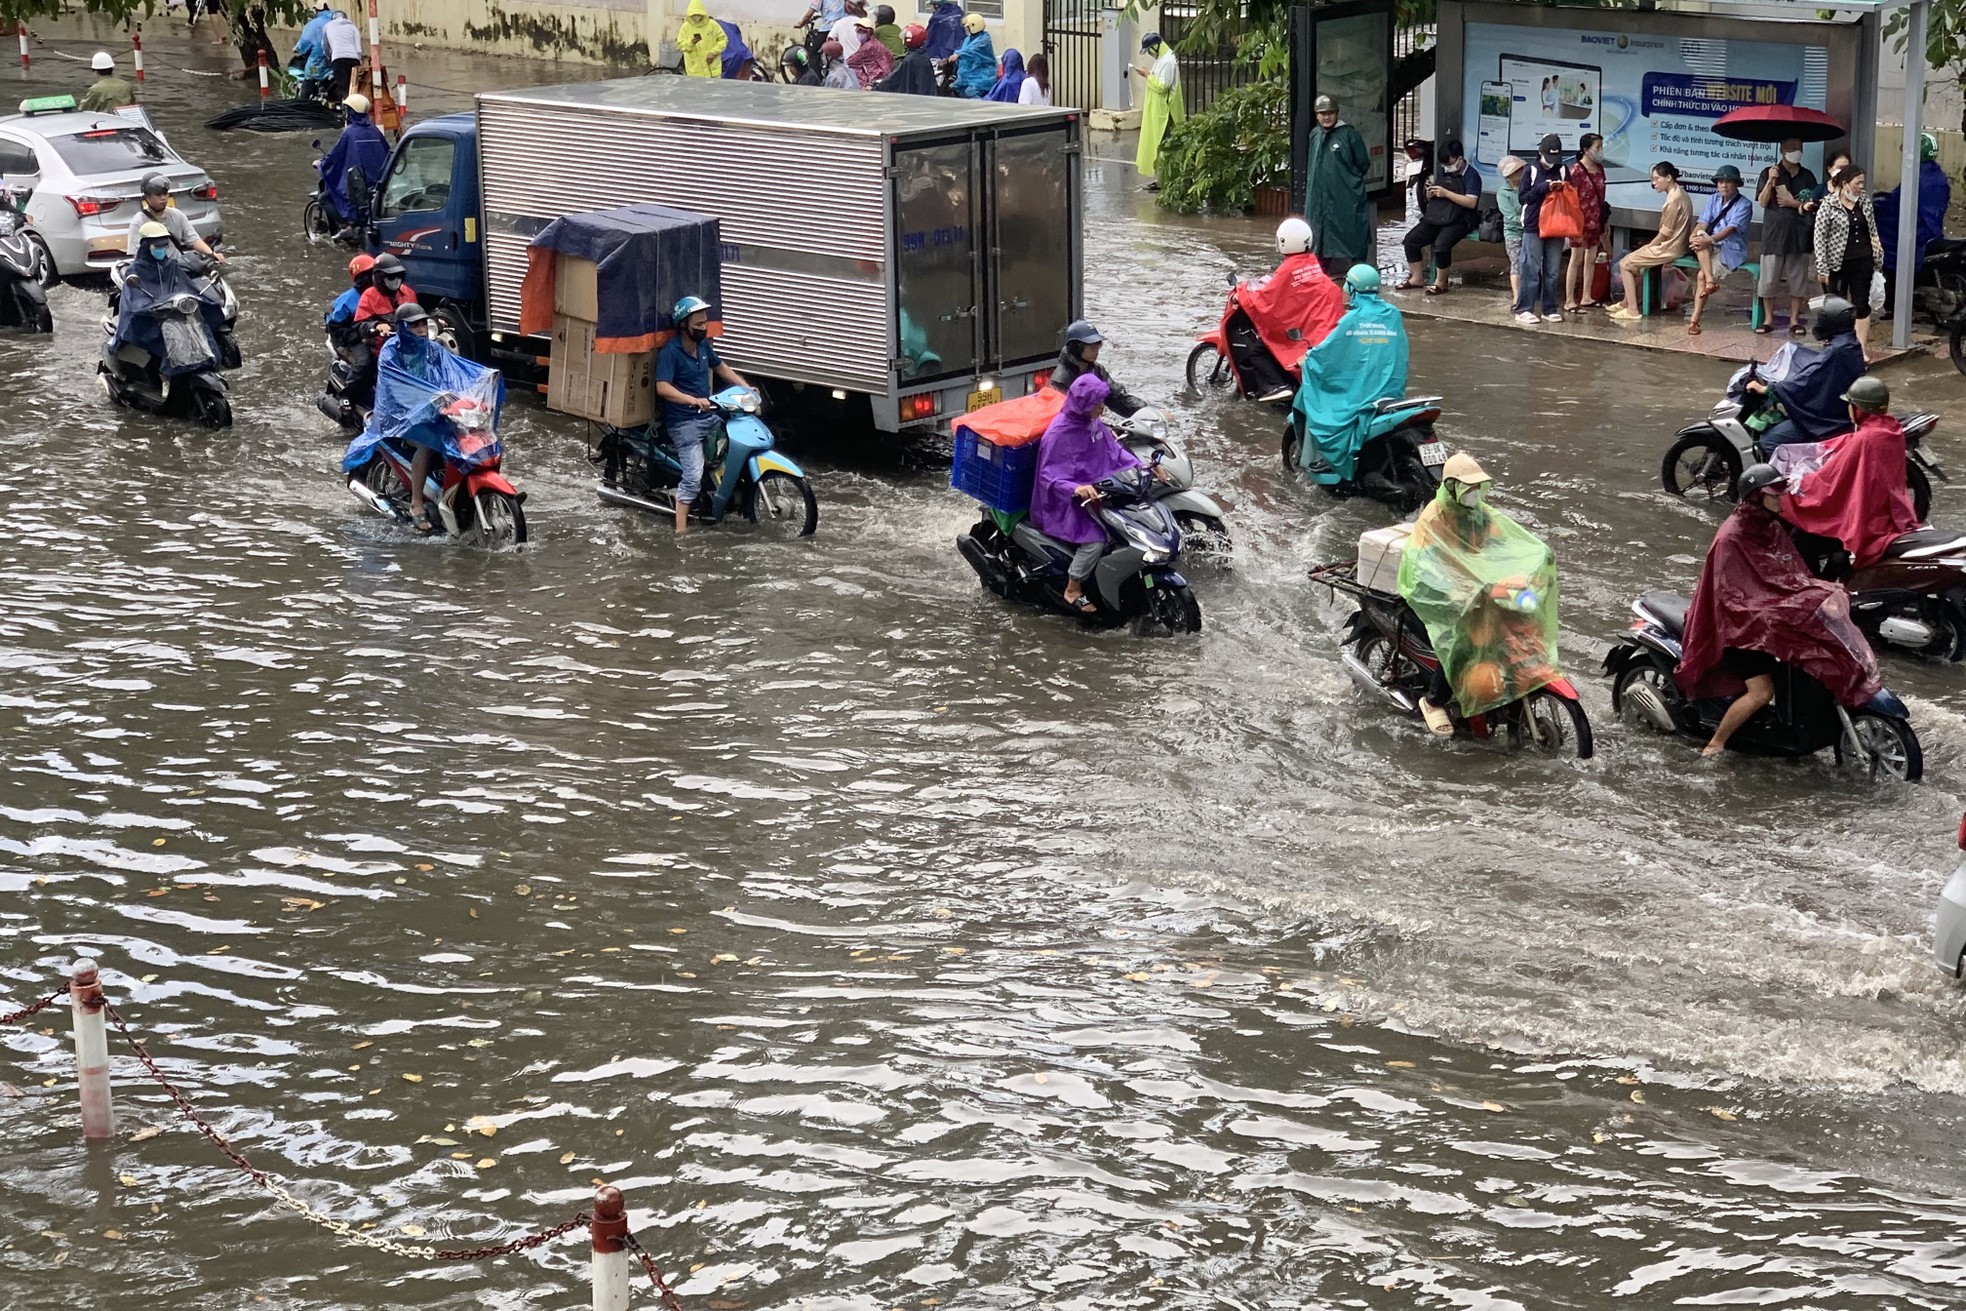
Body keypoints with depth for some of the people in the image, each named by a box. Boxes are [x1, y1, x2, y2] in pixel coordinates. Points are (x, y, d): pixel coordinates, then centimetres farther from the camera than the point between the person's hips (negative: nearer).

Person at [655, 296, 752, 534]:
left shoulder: (703, 344, 8)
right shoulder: (670, 351, -16)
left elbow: (720, 367, 25)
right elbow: (662, 388, -26)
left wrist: (745, 387, 13)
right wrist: (694, 401, -37)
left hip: (709, 416, 8)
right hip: (684, 423, -8)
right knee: (694, 477, -16)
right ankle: (681, 529, -12)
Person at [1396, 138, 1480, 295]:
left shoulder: (1471, 175, -6)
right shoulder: (1442, 171, 16)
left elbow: (1471, 202, -18)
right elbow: (1430, 199, 26)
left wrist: (1446, 193, -19)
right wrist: (1430, 193, 0)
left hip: (1458, 221, -7)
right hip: (1434, 217, 7)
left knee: (1441, 244, -33)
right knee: (1410, 240, -9)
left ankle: (1440, 282, -15)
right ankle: (1417, 278, 1)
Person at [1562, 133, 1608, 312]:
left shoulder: (1599, 169, 9)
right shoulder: (1575, 171, -15)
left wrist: (1605, 221, 17)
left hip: (1595, 222, 8)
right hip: (1581, 222, -8)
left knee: (1591, 259, 12)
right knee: (1576, 260, -4)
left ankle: (1586, 298, 20)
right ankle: (1569, 301, 0)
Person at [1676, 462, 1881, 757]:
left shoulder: (1774, 529, 6)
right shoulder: (1732, 537, -20)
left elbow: (1795, 573, 5)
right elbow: (1732, 594, -25)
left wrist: (1823, 591, -14)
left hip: (1771, 614, 9)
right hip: (1740, 621, -9)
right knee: (1761, 691, -20)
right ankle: (1714, 745, -5)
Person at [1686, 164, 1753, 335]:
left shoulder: (1744, 204, -6)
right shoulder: (1713, 199, 12)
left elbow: (1730, 229, -20)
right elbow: (1703, 222, -1)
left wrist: (1709, 240, -35)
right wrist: (1694, 237, -24)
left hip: (1731, 251, -5)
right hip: (1710, 249, 5)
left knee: (1702, 275, -28)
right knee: (1700, 235, -31)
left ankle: (1695, 320, -26)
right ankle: (1710, 281, -40)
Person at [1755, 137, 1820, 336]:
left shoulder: (1807, 177, 9)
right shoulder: (1769, 173, 3)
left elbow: (1813, 206, 6)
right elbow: (1762, 202, -4)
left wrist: (1794, 203, -8)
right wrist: (1770, 181, -17)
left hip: (1798, 235, 2)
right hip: (1773, 233, -1)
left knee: (1798, 280, 3)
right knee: (1769, 279, 0)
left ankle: (1794, 320, 10)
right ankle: (1768, 319, 11)